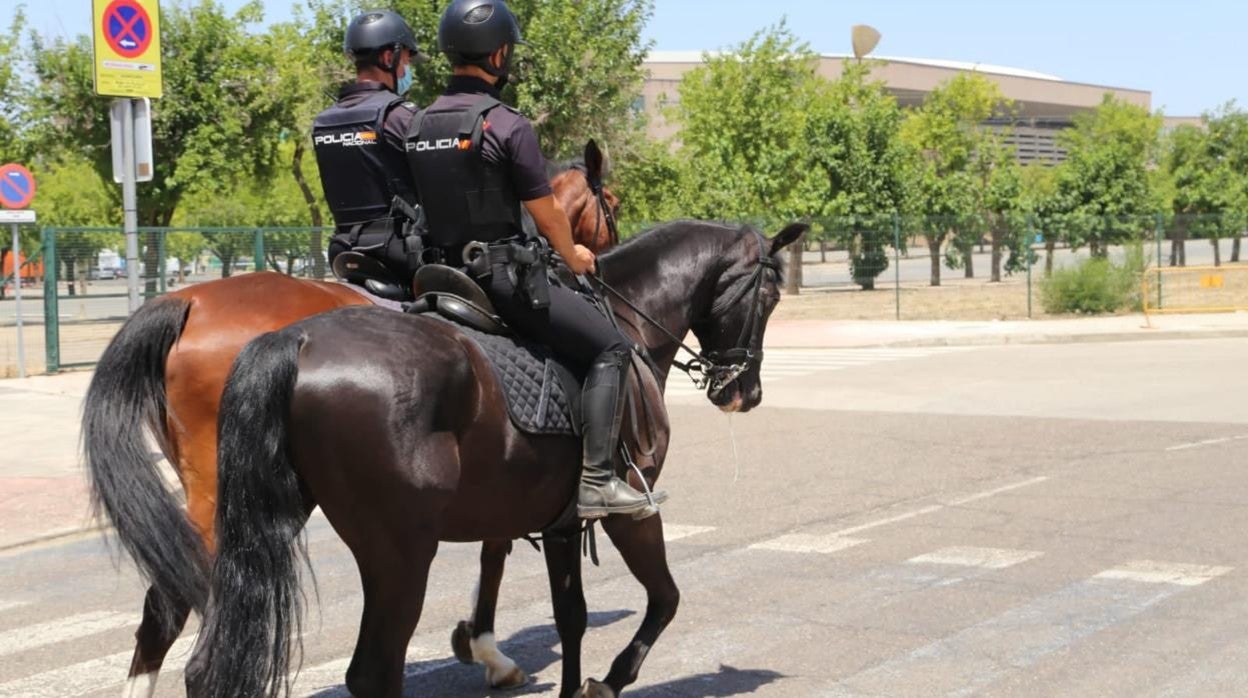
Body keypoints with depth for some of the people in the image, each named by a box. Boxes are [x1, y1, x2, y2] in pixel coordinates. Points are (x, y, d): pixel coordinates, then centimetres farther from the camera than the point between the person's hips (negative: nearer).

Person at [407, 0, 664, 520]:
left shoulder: (419, 126, 9)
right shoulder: (507, 126, -13)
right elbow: (548, 215, -7)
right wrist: (573, 256, 12)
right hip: (504, 276, -8)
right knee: (611, 349, -1)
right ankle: (596, 480, -12)